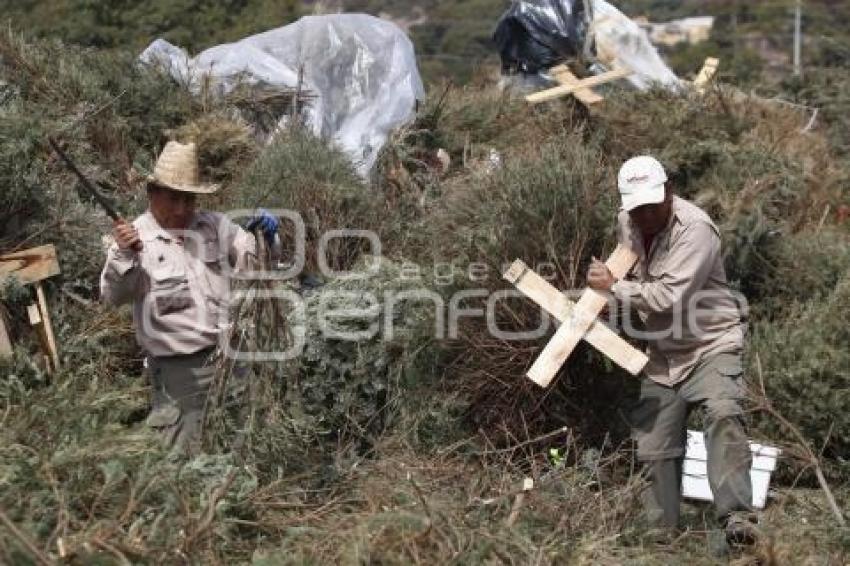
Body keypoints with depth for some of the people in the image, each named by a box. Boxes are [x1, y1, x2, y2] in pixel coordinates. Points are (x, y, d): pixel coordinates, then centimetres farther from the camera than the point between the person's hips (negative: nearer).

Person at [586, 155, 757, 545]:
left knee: (722, 413, -32)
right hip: (663, 354, 7)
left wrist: (614, 287, -17)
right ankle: (660, 529, 21)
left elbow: (667, 296, -28)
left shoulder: (695, 228, -22)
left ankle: (737, 517, -34)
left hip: (711, 345, -7)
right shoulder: (626, 223, 1)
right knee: (654, 445, 7)